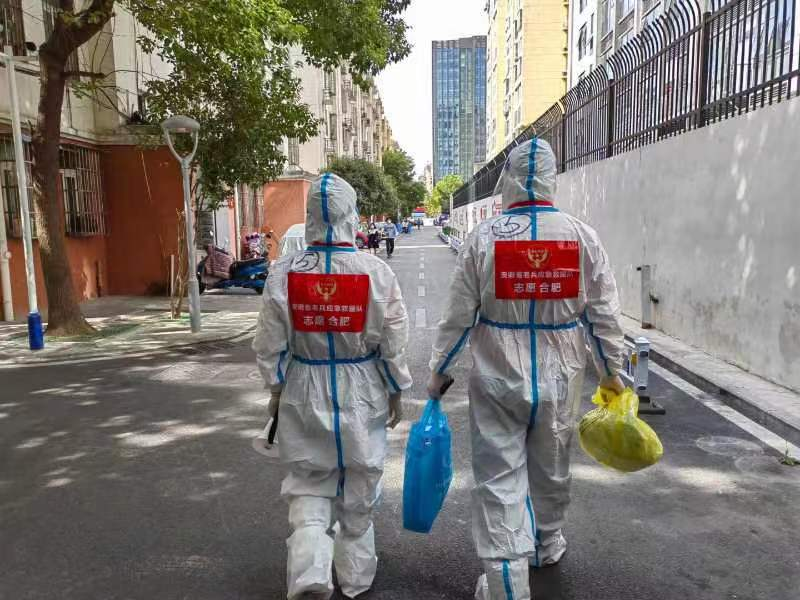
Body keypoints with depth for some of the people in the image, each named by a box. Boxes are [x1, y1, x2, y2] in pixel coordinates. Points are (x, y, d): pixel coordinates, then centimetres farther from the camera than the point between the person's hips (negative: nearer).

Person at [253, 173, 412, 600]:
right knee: (358, 489, 17)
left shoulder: (284, 272, -8)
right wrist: (396, 390, 8)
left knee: (308, 485, 17)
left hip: (304, 392, 1)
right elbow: (393, 342, -6)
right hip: (362, 392, 0)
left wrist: (276, 388, 12)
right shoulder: (376, 272, -12)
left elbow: (270, 344, -2)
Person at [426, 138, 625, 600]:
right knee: (552, 468, 21)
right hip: (560, 378, 3)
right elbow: (604, 315, 0)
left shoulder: (484, 237, -9)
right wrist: (611, 370, 14)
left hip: (498, 380, -2)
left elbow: (459, 315, -6)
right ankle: (548, 545, 44)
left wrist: (439, 370, 7)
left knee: (499, 476, 6)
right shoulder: (583, 237, -5)